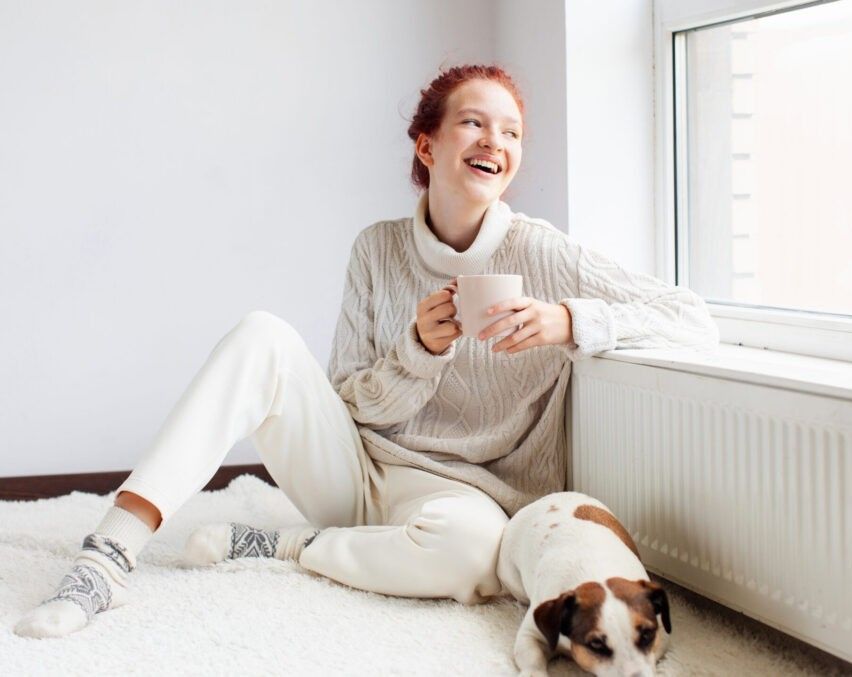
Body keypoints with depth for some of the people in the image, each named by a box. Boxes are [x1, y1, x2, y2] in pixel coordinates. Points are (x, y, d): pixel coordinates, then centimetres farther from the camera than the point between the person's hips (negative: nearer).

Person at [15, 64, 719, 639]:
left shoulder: (541, 253, -8)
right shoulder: (379, 249, 1)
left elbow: (698, 322, -13)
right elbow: (352, 402, 1)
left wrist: (570, 321, -28)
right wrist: (420, 349, -19)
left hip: (460, 488, -3)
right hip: (357, 466, 3)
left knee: (473, 545, -40)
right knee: (263, 337, -21)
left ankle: (275, 545, -14)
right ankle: (108, 557, -28)